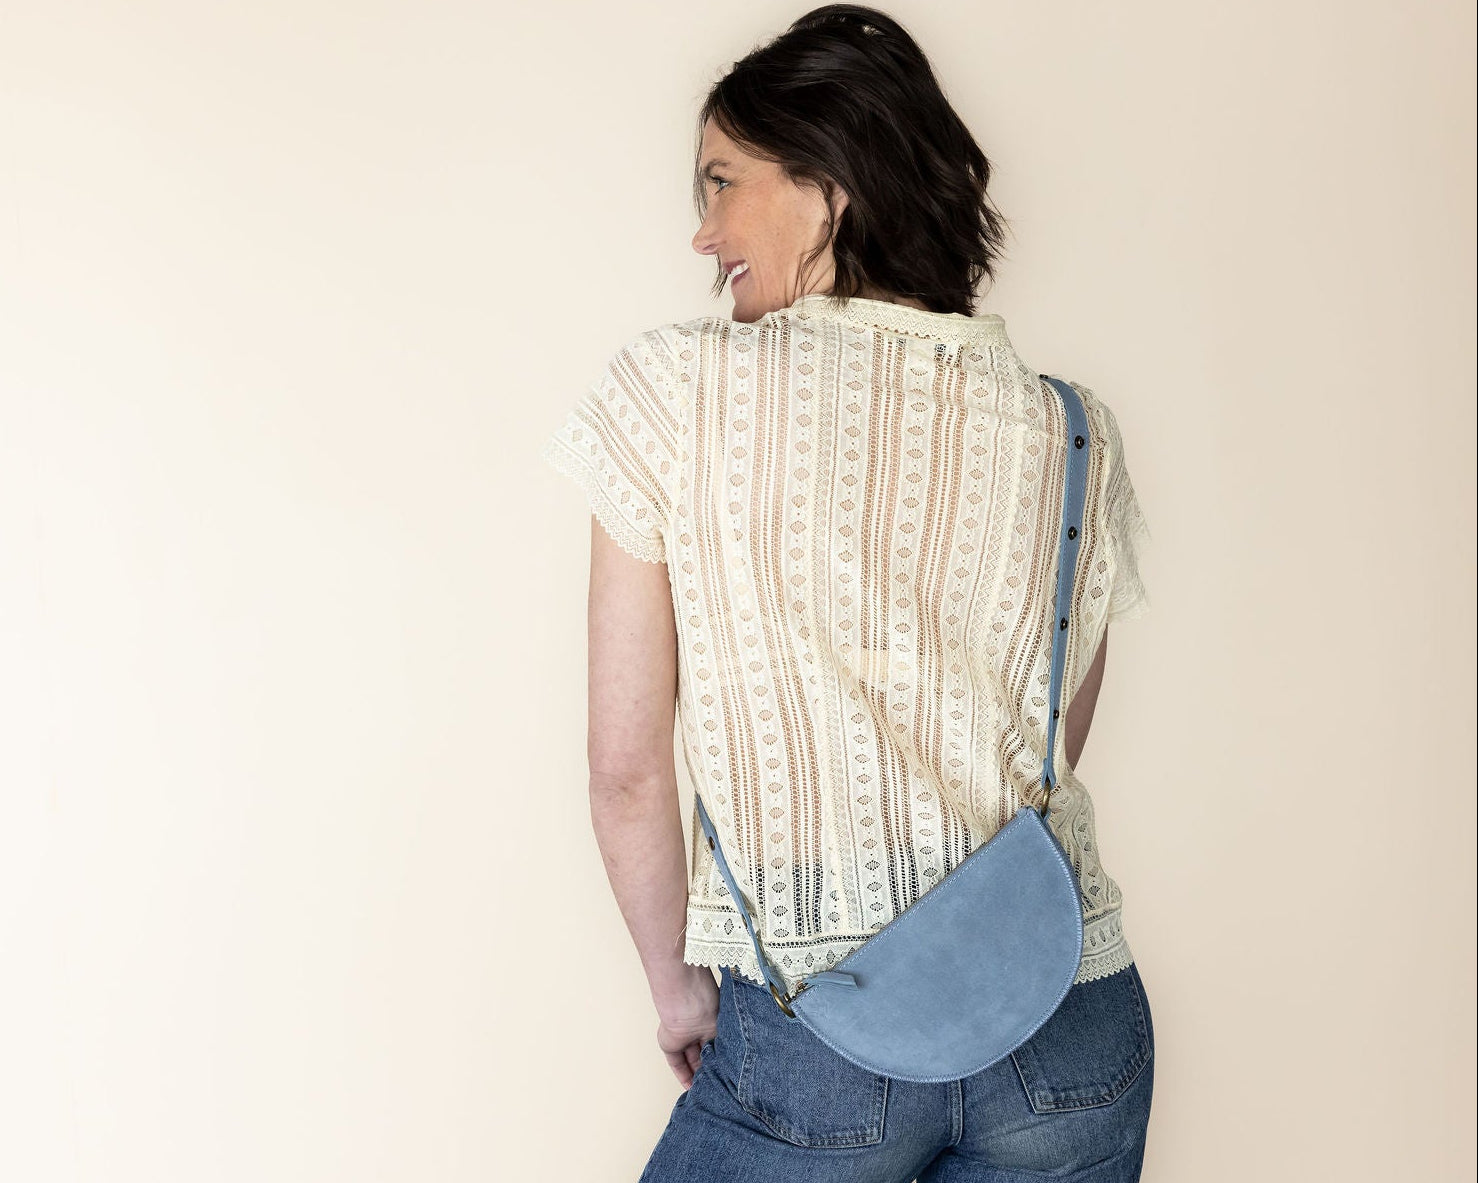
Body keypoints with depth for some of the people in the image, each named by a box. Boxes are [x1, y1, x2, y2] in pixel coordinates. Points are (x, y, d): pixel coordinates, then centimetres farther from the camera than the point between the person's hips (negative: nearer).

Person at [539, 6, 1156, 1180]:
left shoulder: (675, 389, -7)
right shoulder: (1074, 435, 2)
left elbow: (629, 767, -6)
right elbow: (1047, 762, 10)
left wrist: (682, 986, 7)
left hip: (816, 1043, -3)